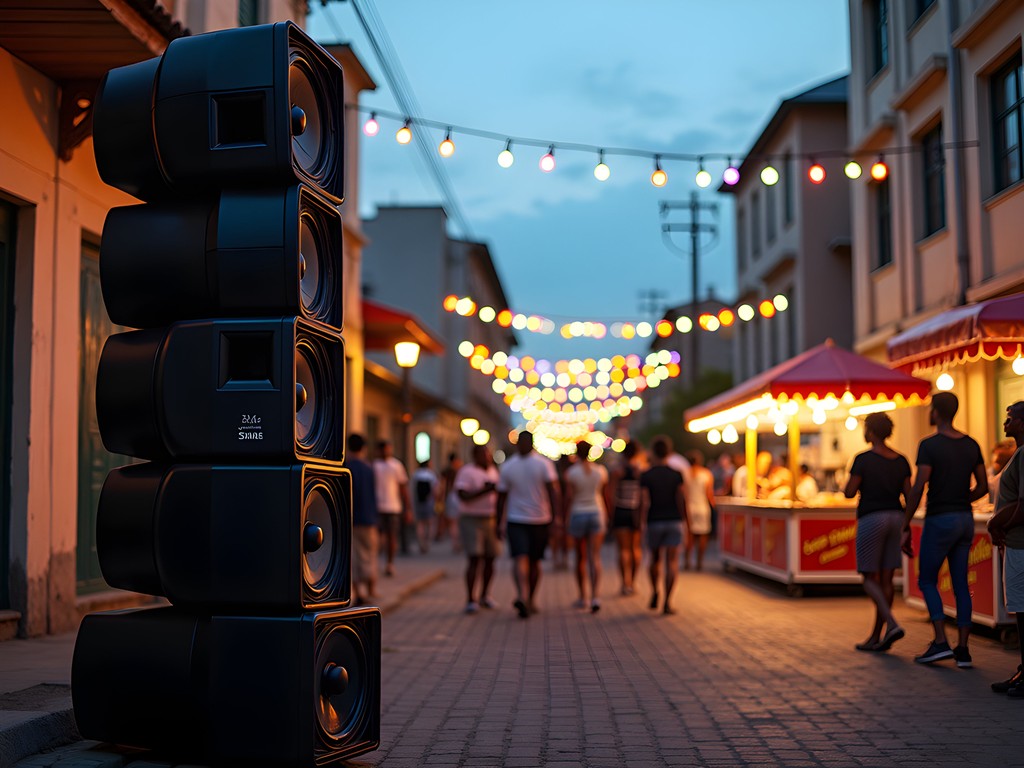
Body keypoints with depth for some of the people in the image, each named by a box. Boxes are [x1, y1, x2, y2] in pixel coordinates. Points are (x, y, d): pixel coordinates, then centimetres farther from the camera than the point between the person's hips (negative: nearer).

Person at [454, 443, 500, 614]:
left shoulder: (492, 470, 13)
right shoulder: (467, 471, -8)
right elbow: (463, 496, -19)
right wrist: (484, 490, -24)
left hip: (489, 520, 7)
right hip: (471, 520, -7)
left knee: (490, 559, 8)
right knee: (474, 559, -14)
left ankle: (485, 596, 23)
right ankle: (471, 600, -12)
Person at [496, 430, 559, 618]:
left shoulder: (507, 466, 0)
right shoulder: (544, 464, -3)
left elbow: (501, 498, 3)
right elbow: (552, 492, -11)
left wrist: (499, 524, 9)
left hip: (516, 520, -1)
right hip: (540, 519, 1)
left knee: (520, 559, -11)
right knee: (535, 561, 14)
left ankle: (522, 595, -33)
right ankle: (531, 601, 24)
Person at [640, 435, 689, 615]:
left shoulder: (646, 476, -3)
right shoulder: (677, 474, -3)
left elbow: (644, 502, -8)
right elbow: (681, 500, -6)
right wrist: (685, 518, 7)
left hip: (654, 521, 1)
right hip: (674, 521, -1)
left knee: (655, 560, 20)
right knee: (672, 563, 0)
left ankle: (654, 593, 12)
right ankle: (667, 602, -5)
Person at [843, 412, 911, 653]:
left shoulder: (863, 459, -11)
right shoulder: (901, 460, 7)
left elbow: (849, 492, -10)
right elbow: (908, 495, 6)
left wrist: (848, 486, 12)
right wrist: (906, 526, 14)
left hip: (871, 519, -6)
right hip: (894, 518, 6)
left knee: (870, 578, 2)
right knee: (886, 579, 9)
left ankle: (892, 624, -18)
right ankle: (876, 637, 14)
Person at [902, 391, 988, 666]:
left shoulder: (930, 445, -14)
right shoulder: (971, 444, 6)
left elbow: (917, 489, -17)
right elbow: (983, 487, 11)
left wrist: (905, 528, -11)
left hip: (939, 521, -6)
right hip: (965, 520, 6)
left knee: (927, 581, 6)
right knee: (960, 584, 9)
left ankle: (941, 642, -4)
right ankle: (963, 649, 9)